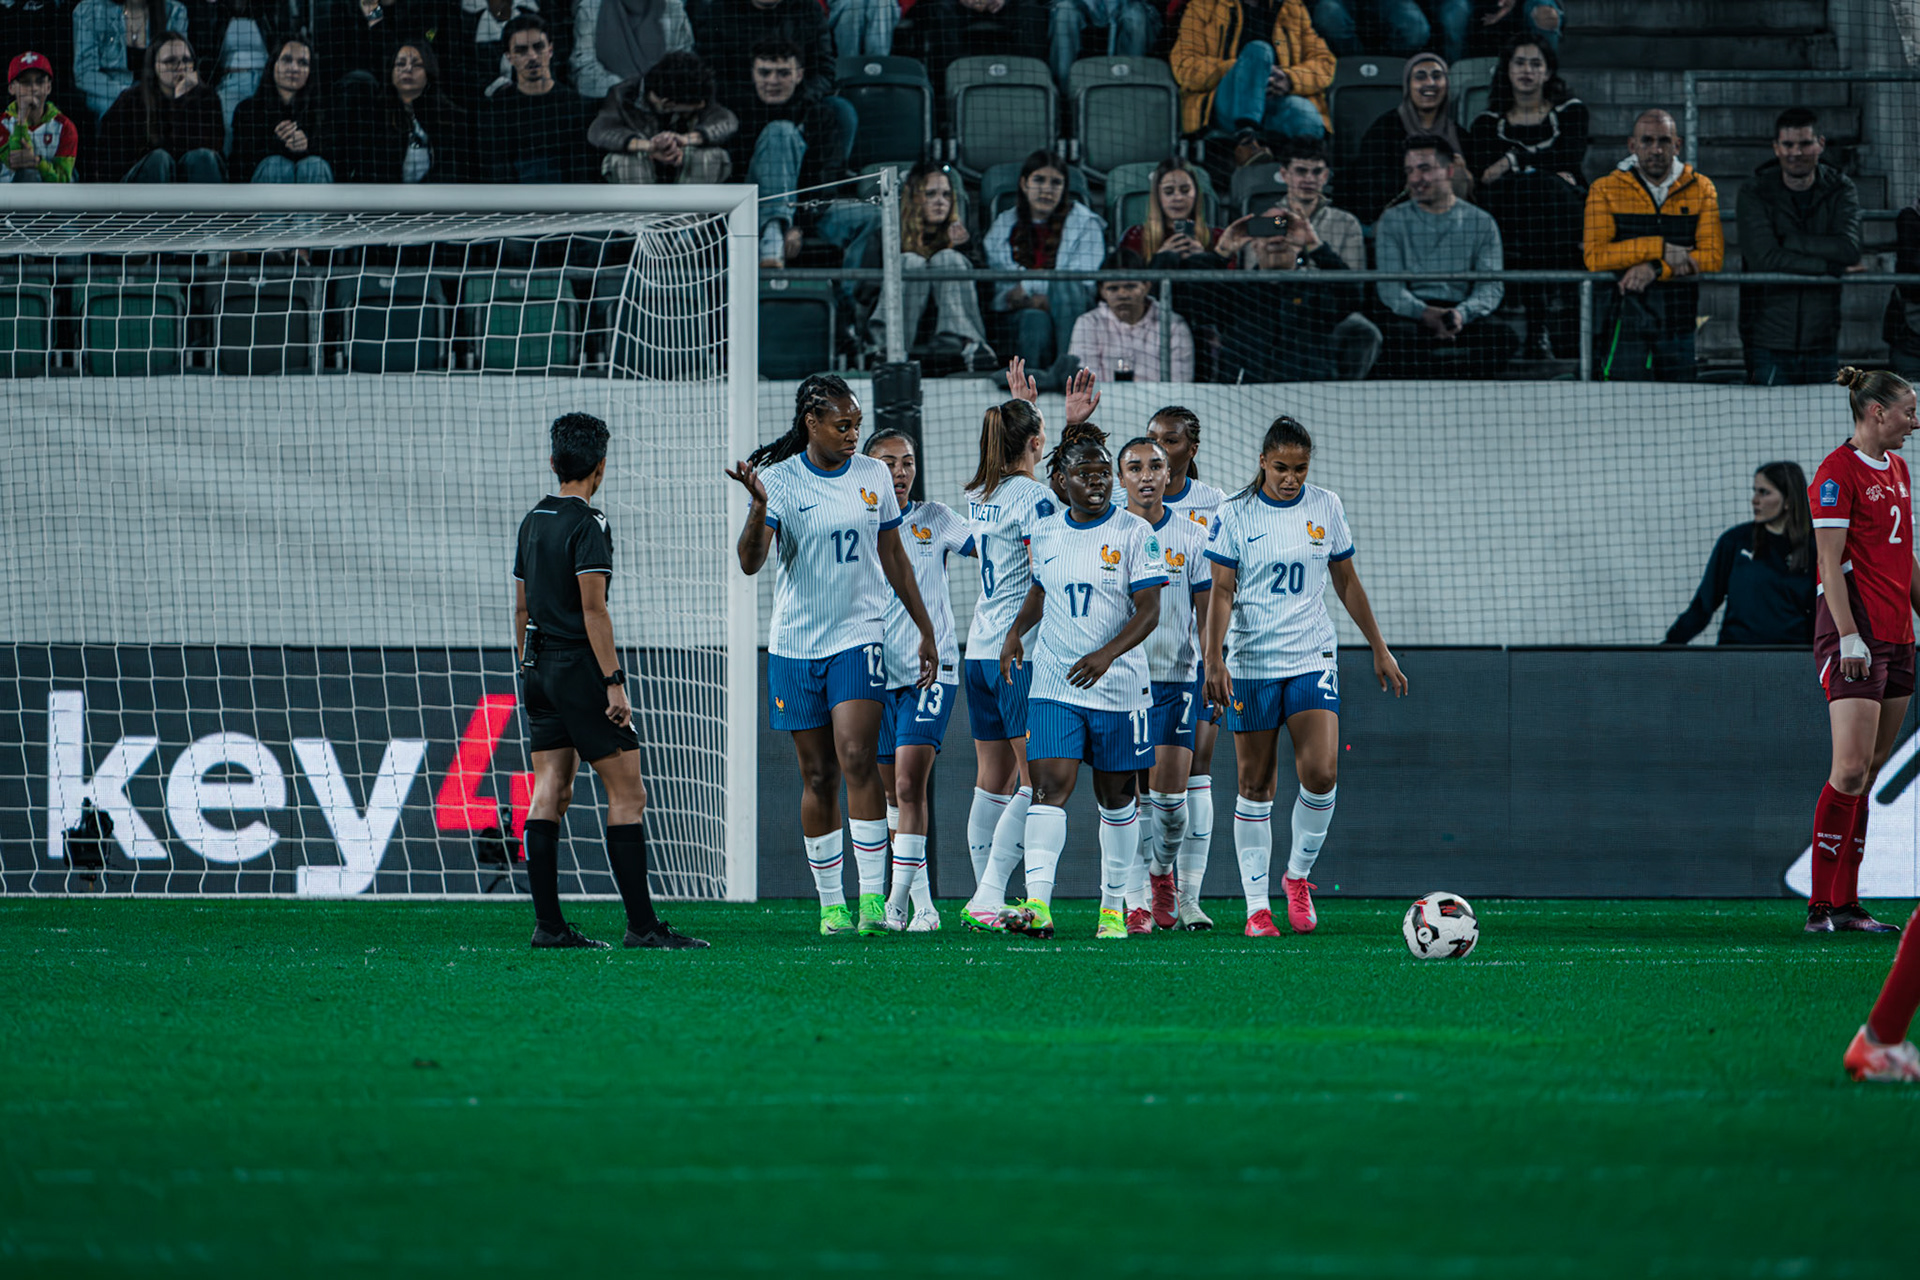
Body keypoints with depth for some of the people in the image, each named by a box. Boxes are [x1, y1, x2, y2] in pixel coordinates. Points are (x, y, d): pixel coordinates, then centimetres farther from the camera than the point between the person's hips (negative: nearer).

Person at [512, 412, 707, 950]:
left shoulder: (533, 520, 13)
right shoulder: (587, 523, -12)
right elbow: (593, 608, -17)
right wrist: (613, 682, -18)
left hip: (541, 669, 8)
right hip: (580, 666, -8)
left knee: (550, 793, 7)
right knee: (627, 793, -5)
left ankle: (548, 923, 4)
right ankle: (642, 923, -9)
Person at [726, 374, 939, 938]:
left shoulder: (873, 475, 5)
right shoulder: (779, 480, -5)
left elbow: (893, 557, 15)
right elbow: (750, 562, -15)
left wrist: (925, 630, 17)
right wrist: (759, 507, -33)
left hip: (858, 637, 0)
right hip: (795, 644, 0)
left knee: (856, 758, -16)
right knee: (817, 776, 5)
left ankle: (873, 895, -17)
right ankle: (830, 902, 14)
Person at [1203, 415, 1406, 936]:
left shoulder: (1326, 507, 5)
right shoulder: (1234, 515, -3)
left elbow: (1347, 583, 13)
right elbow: (1221, 593, -6)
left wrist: (1380, 650, 14)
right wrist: (1213, 660, -18)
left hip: (1312, 659, 2)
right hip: (1250, 662, -2)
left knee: (1321, 773, -15)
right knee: (1255, 785, 1)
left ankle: (1298, 874, 8)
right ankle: (1257, 907, 8)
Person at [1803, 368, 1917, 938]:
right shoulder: (1838, 471, -9)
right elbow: (1830, 561, -15)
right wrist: (1848, 636, -21)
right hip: (1855, 632, -9)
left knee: (1868, 773, 7)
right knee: (1852, 768, -14)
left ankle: (1846, 903, 8)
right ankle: (1821, 905, -11)